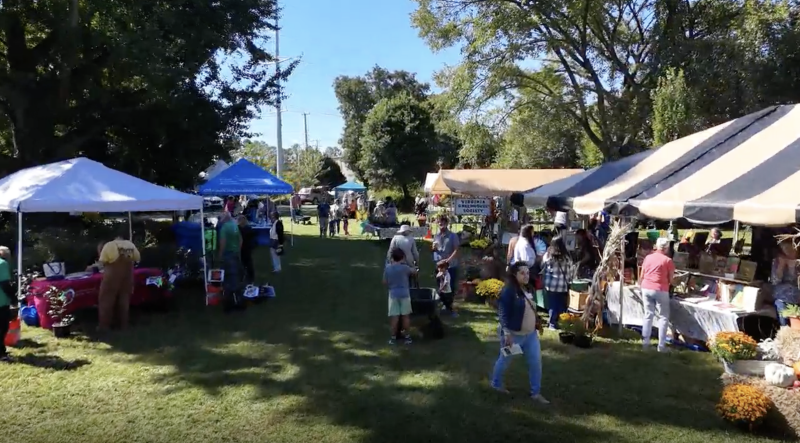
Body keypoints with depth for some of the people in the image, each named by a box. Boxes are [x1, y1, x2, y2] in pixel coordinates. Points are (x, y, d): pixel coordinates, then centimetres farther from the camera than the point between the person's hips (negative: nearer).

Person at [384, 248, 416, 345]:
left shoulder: (387, 268, -1)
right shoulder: (404, 267, -9)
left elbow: (384, 282, 6)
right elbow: (414, 271, 8)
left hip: (393, 294, 2)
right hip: (404, 294, -2)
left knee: (394, 317, 4)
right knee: (405, 316, 8)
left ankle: (393, 337, 8)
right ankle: (406, 336, 15)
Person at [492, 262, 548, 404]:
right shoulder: (508, 291, -20)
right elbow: (503, 314, -23)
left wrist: (537, 322, 17)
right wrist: (507, 333, -27)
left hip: (530, 334, 7)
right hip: (513, 334, -7)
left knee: (536, 362, 5)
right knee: (504, 361, 12)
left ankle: (536, 393, 17)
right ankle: (496, 384, 37)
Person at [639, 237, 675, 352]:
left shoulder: (648, 257, 8)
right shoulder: (668, 260, -5)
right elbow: (670, 279, 0)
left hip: (646, 289, 5)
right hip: (660, 290, -5)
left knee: (648, 315, 13)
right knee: (663, 317, 5)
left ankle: (645, 342, 14)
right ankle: (661, 345, 3)